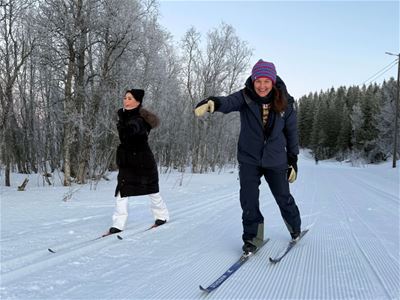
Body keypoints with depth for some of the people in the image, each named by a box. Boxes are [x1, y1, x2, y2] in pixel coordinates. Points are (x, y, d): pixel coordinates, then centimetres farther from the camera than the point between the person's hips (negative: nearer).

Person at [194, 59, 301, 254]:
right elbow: (228, 102, -36)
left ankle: (295, 227, 41)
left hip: (275, 160, 1)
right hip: (249, 159, 0)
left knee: (284, 198, 13)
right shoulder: (245, 97, -15)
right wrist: (213, 103, -60)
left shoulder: (284, 103, -11)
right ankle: (252, 236, 16)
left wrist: (293, 161, 2)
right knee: (248, 200, -6)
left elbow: (292, 133, -1)